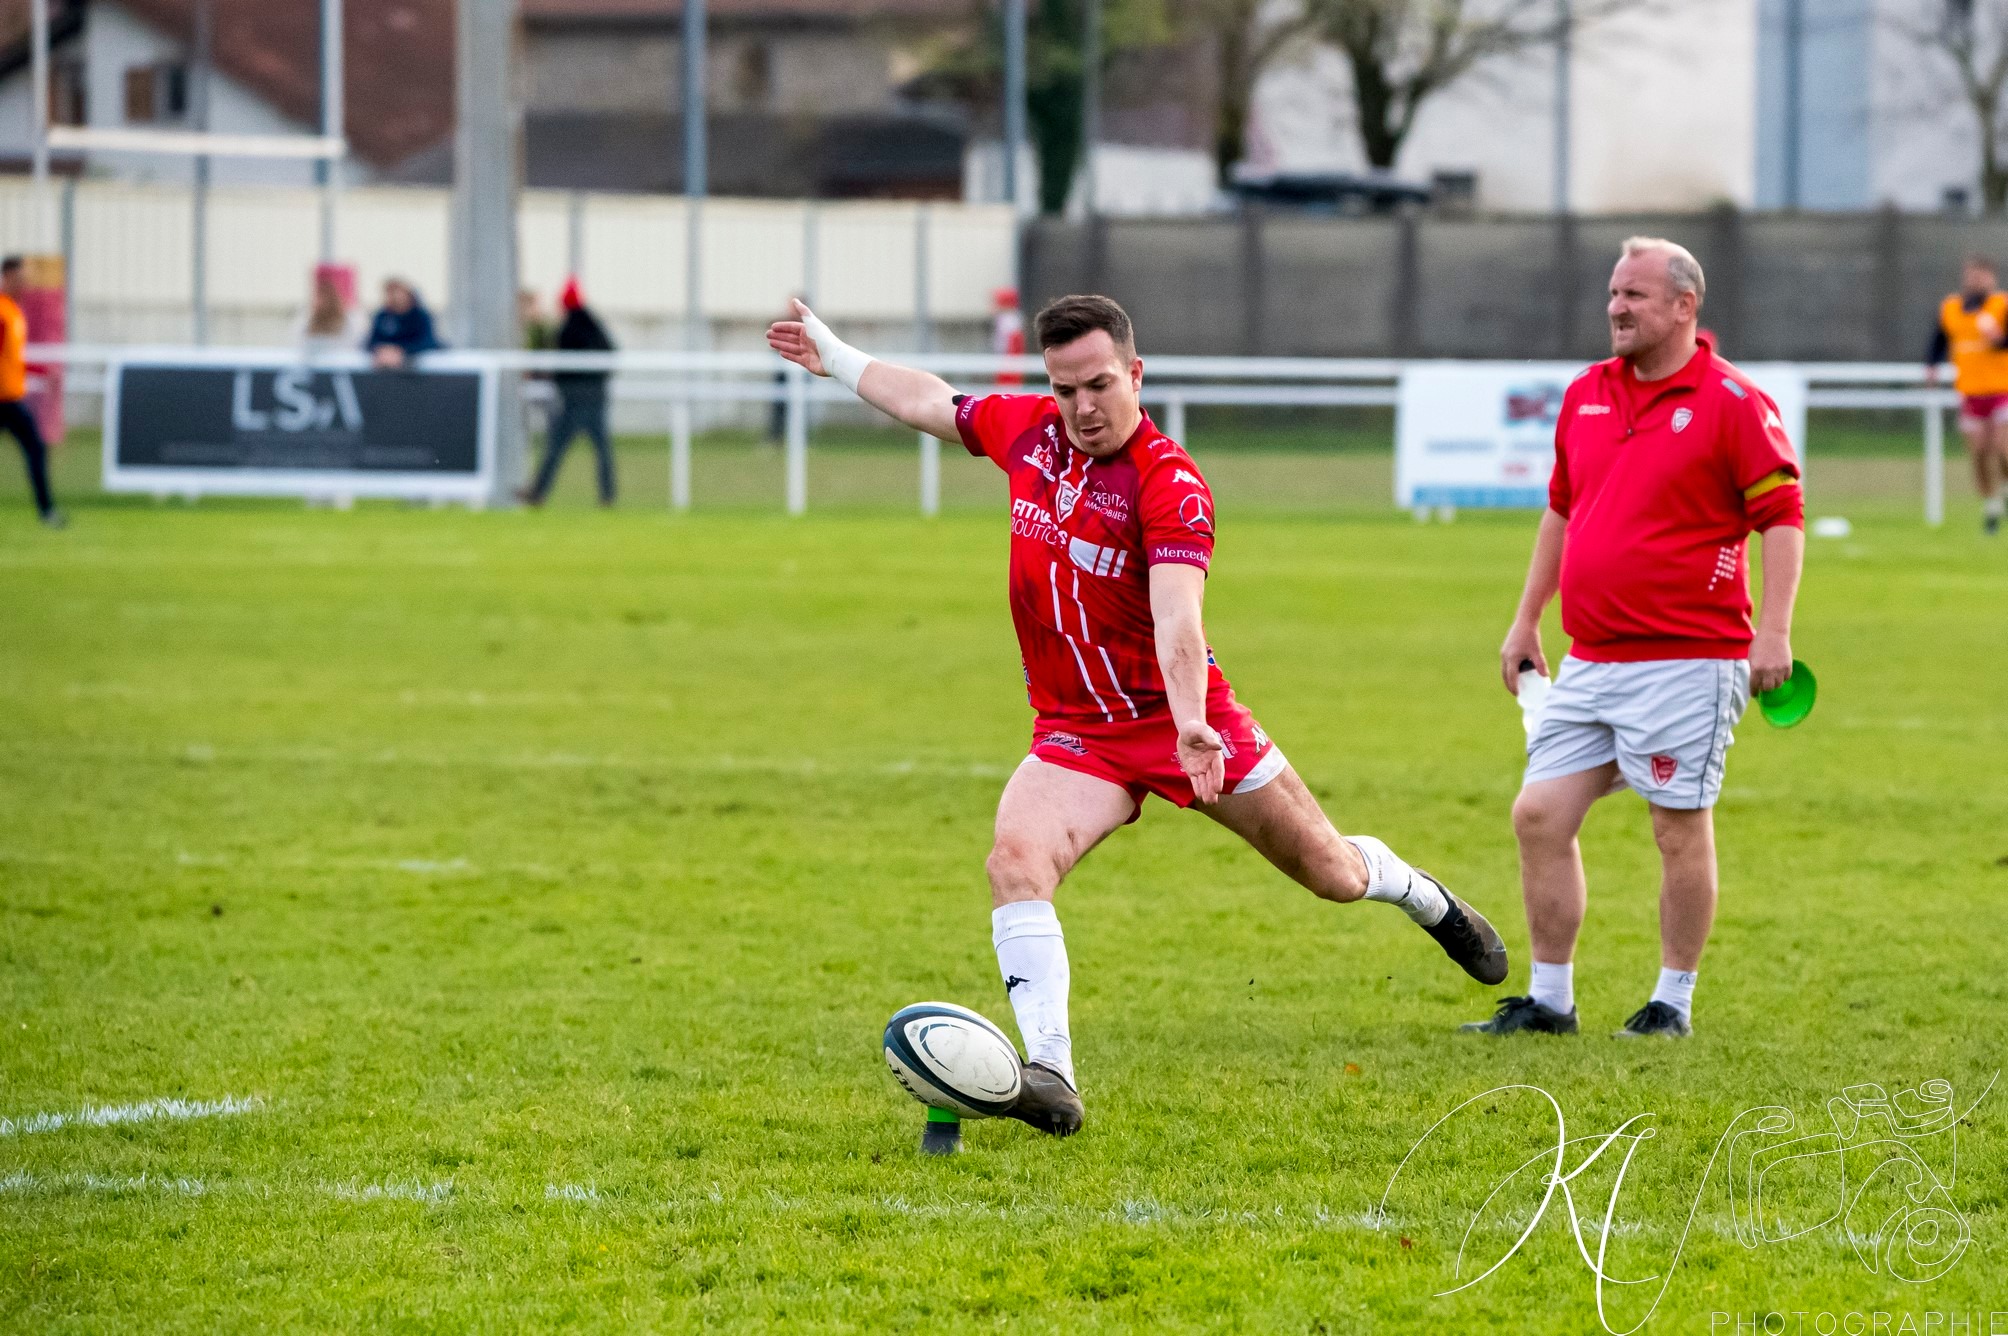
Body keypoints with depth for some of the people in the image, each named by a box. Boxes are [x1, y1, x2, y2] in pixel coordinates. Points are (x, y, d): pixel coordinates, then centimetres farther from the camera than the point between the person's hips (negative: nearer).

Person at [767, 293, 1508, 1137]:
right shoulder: (1028, 431, -4)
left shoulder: (1170, 485, -22)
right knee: (1015, 860, -25)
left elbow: (1177, 615, -36)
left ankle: (1426, 899, 45)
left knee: (1330, 871, 8)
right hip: (1076, 732, 4)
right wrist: (832, 357, 28)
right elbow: (931, 403, 17)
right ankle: (1048, 1072, -31)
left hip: (1182, 717, -4)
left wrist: (1192, 724, -50)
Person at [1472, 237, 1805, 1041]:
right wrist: (1526, 621, 22)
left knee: (1680, 830, -1)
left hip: (1687, 661, -7)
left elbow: (1782, 515, -9)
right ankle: (1549, 999, 10)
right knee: (1540, 816, 2)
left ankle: (1673, 1002, 11)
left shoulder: (1732, 402, -8)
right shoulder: (1586, 395, 13)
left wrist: (1774, 630, -17)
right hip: (1590, 664, 7)